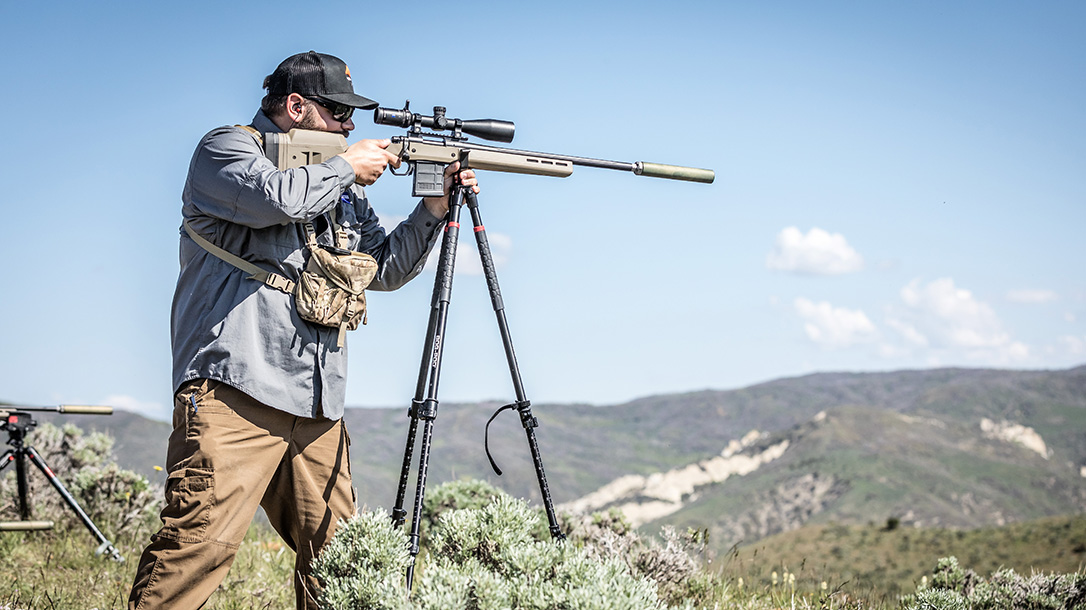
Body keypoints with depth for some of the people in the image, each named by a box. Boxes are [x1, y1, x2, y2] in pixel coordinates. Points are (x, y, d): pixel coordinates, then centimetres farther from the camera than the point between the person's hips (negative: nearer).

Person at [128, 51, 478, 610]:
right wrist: (346, 166, -2)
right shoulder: (227, 149, 3)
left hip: (316, 406, 8)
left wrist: (435, 208, 14)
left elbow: (383, 269, 26)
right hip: (235, 391, -7)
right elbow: (277, 197, -18)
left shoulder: (340, 186, 25)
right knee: (201, 538, -18)